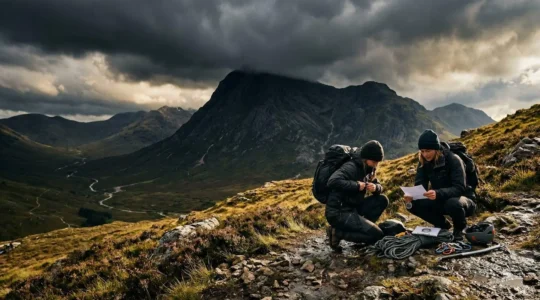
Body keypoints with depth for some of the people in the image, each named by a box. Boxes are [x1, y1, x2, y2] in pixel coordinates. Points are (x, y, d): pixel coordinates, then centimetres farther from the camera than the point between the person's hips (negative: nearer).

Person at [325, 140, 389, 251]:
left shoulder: (367, 168, 7)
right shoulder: (351, 167, -19)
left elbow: (379, 186, 16)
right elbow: (333, 182, -35)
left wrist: (375, 187, -8)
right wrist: (357, 185, -27)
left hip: (352, 208, 9)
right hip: (338, 213, -9)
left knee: (382, 200, 3)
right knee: (377, 235, -13)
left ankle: (362, 227, 3)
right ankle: (338, 232, -7)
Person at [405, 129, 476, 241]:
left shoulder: (453, 160, -22)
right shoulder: (424, 162, -6)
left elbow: (460, 188, -31)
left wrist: (438, 193, -48)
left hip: (460, 199, -5)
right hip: (440, 200, 5)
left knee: (453, 204, -40)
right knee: (413, 204, -20)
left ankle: (459, 228, -4)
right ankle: (442, 224, 6)